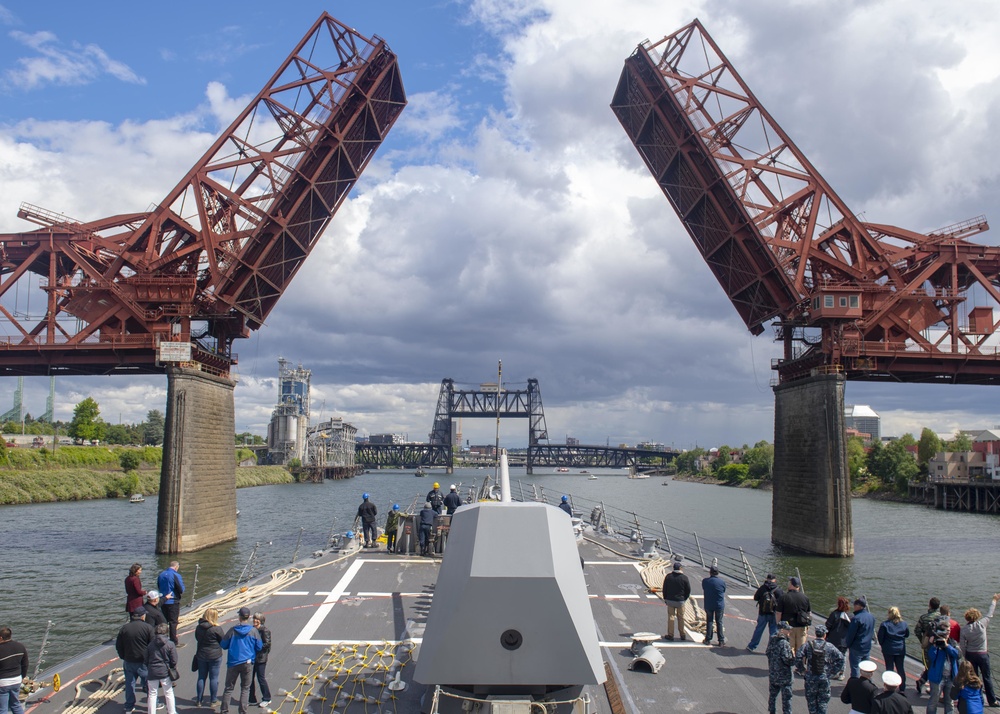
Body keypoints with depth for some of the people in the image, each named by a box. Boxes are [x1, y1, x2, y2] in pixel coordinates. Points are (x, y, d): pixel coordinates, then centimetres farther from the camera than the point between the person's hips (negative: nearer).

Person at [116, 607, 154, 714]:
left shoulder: (124, 628, -1)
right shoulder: (148, 627, -13)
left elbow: (118, 646, 6)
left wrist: (124, 657, 18)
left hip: (128, 661, 3)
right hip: (144, 662, -3)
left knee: (129, 684, 14)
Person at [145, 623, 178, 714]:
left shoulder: (150, 644, -2)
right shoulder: (170, 644, -11)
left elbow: (146, 660, 4)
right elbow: (174, 661, -8)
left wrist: (149, 669, 16)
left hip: (152, 672, 1)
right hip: (165, 672, -1)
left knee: (152, 694, 12)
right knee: (169, 693, 13)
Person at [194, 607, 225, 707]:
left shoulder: (198, 627, -2)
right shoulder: (216, 629, -19)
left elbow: (197, 638, 13)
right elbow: (224, 640, -10)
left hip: (201, 655, 5)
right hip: (215, 656, -5)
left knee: (201, 678, 15)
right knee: (214, 678, 6)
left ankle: (199, 700, 21)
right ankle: (213, 701, 15)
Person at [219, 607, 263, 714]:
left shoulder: (232, 630, -8)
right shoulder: (253, 631, -7)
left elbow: (223, 645, -1)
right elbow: (259, 647, -1)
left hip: (233, 663, 0)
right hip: (247, 663, 0)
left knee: (229, 688, 12)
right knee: (245, 688, 11)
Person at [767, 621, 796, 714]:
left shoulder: (771, 640, 0)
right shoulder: (784, 644, -24)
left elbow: (767, 653, 12)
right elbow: (788, 660, -24)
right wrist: (793, 655, -6)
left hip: (772, 674, 7)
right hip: (784, 675, -7)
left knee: (772, 694, 19)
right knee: (786, 696, 6)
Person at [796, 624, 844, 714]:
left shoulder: (808, 645, -8)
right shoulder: (830, 647, -6)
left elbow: (798, 657, -14)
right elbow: (840, 659, -8)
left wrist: (802, 670, 0)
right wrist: (832, 671, 0)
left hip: (810, 678, 0)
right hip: (825, 678, 0)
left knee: (811, 700, 15)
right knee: (823, 701, 12)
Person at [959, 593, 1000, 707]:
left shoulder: (964, 629, -9)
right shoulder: (981, 624, -14)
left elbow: (962, 646, -5)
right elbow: (990, 614, 0)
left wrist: (963, 659, 6)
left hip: (970, 655, 1)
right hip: (982, 654, -1)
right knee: (987, 678, 11)